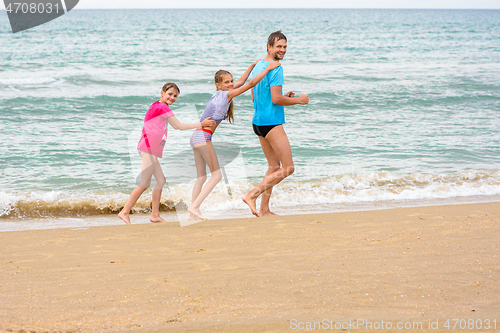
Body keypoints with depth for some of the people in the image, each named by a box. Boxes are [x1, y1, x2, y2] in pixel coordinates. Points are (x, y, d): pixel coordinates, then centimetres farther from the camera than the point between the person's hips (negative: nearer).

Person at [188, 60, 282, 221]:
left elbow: (240, 82, 29)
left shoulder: (219, 94, 16)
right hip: (204, 137, -9)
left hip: (196, 137, 9)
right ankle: (194, 207, -11)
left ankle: (192, 213, 9)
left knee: (201, 177, 11)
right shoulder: (227, 94, -7)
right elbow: (251, 84, -8)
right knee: (217, 175, -3)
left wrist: (253, 66, 32)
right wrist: (267, 69, -2)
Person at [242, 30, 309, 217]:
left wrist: (284, 96, 19)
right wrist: (299, 100, -5)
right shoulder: (275, 68, -14)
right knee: (288, 168, -5)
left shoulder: (258, 66, 15)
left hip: (258, 122, 10)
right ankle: (252, 195, -10)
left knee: (274, 166, 14)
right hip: (272, 123, -10)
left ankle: (264, 209, 10)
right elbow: (276, 99, -19)